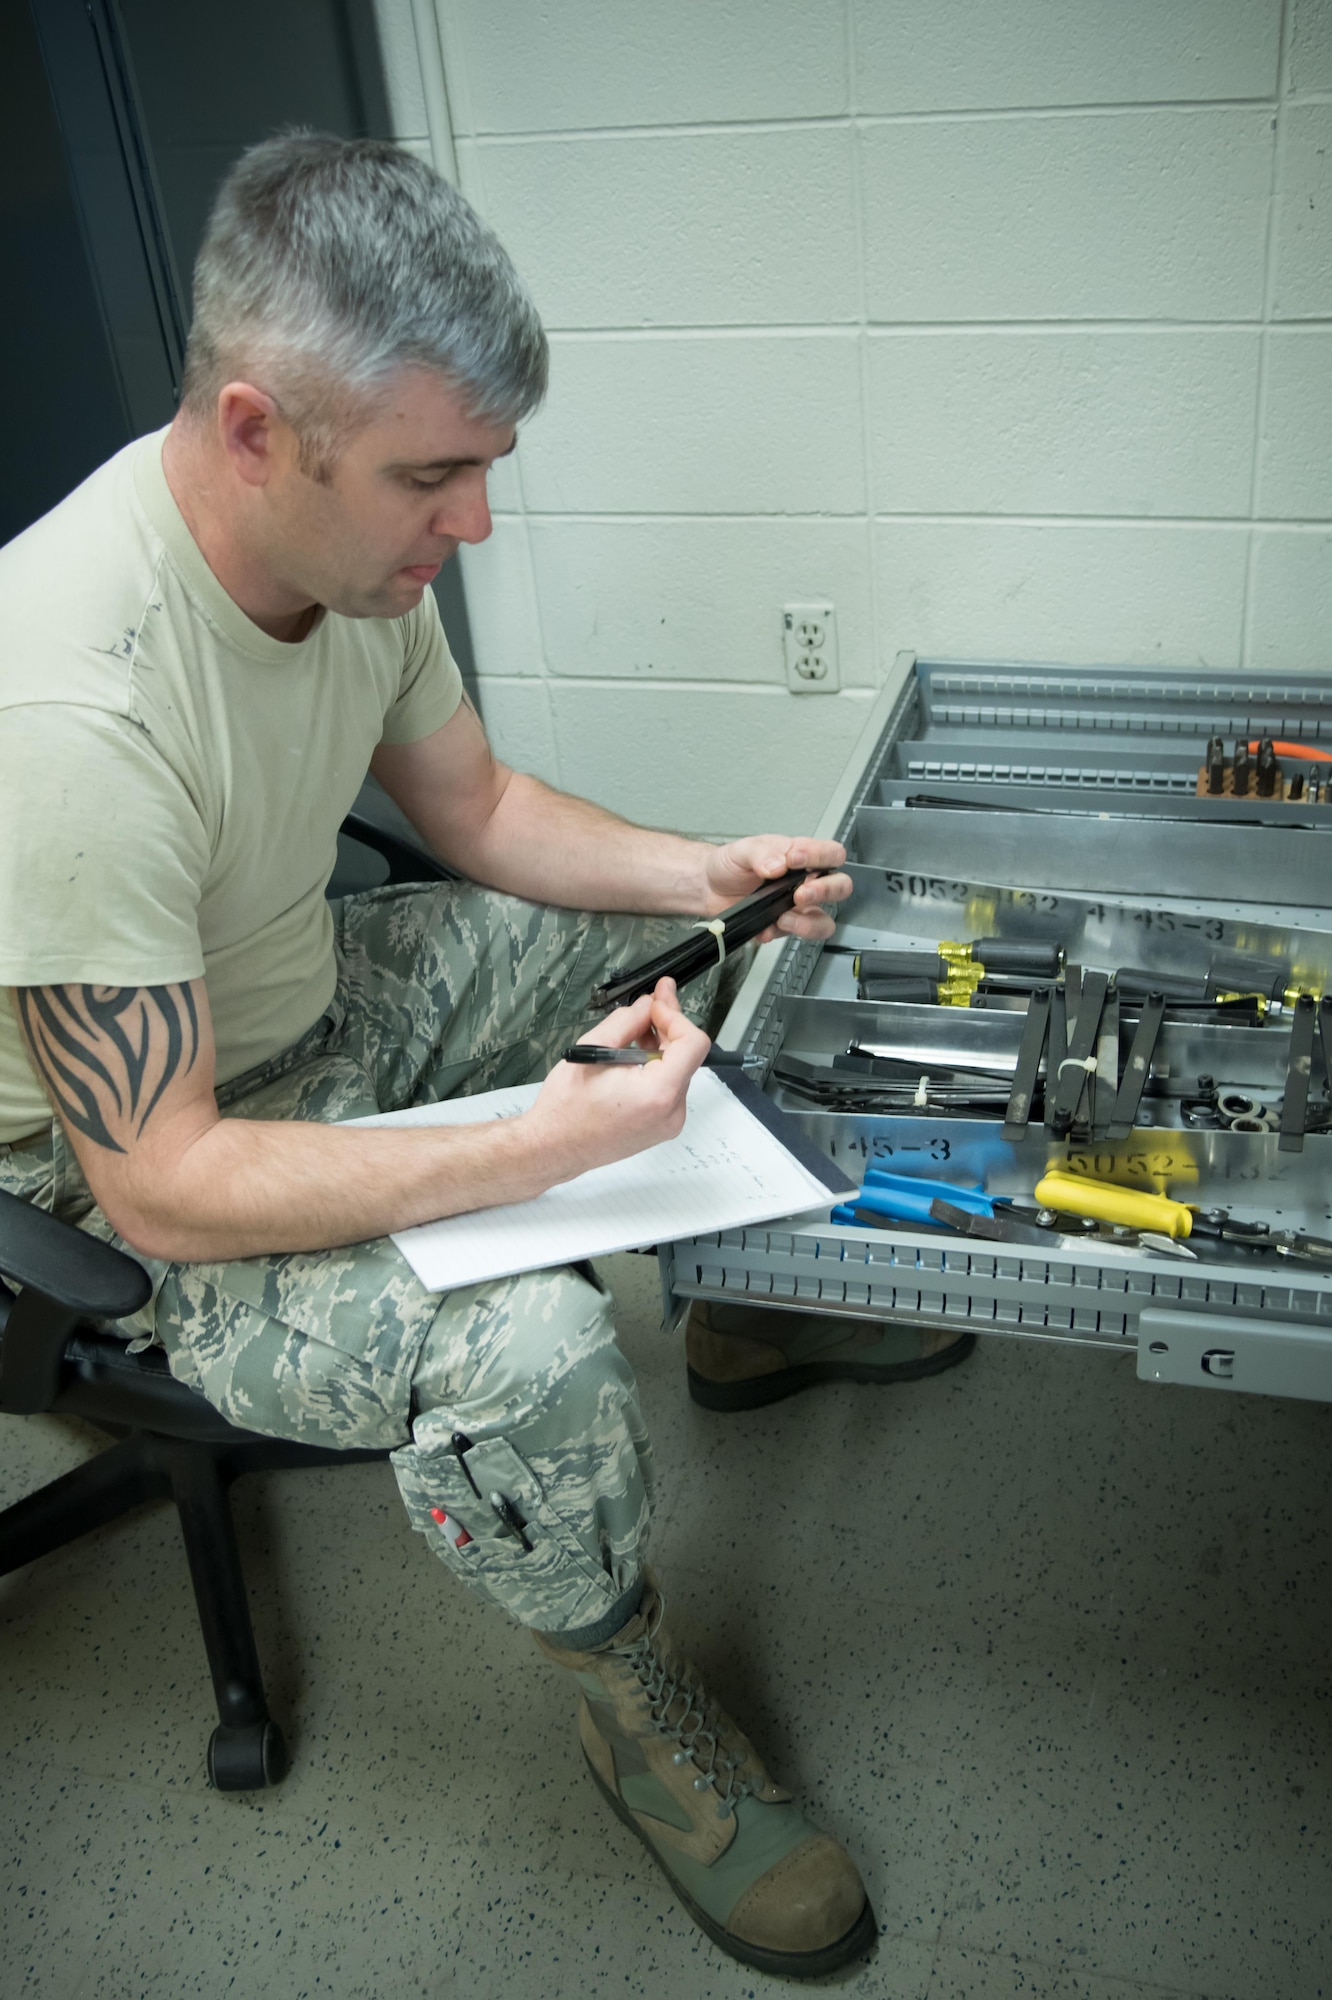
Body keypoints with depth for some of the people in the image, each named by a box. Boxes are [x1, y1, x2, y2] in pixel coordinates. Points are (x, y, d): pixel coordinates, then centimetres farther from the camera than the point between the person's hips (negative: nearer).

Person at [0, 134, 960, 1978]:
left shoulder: (354, 542, -11)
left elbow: (477, 806, 6)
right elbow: (162, 1184, -31)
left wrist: (706, 872, -9)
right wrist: (556, 1143, -37)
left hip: (318, 996, 8)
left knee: (681, 930, 7)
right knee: (530, 1346, -31)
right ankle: (640, 1717, 2)